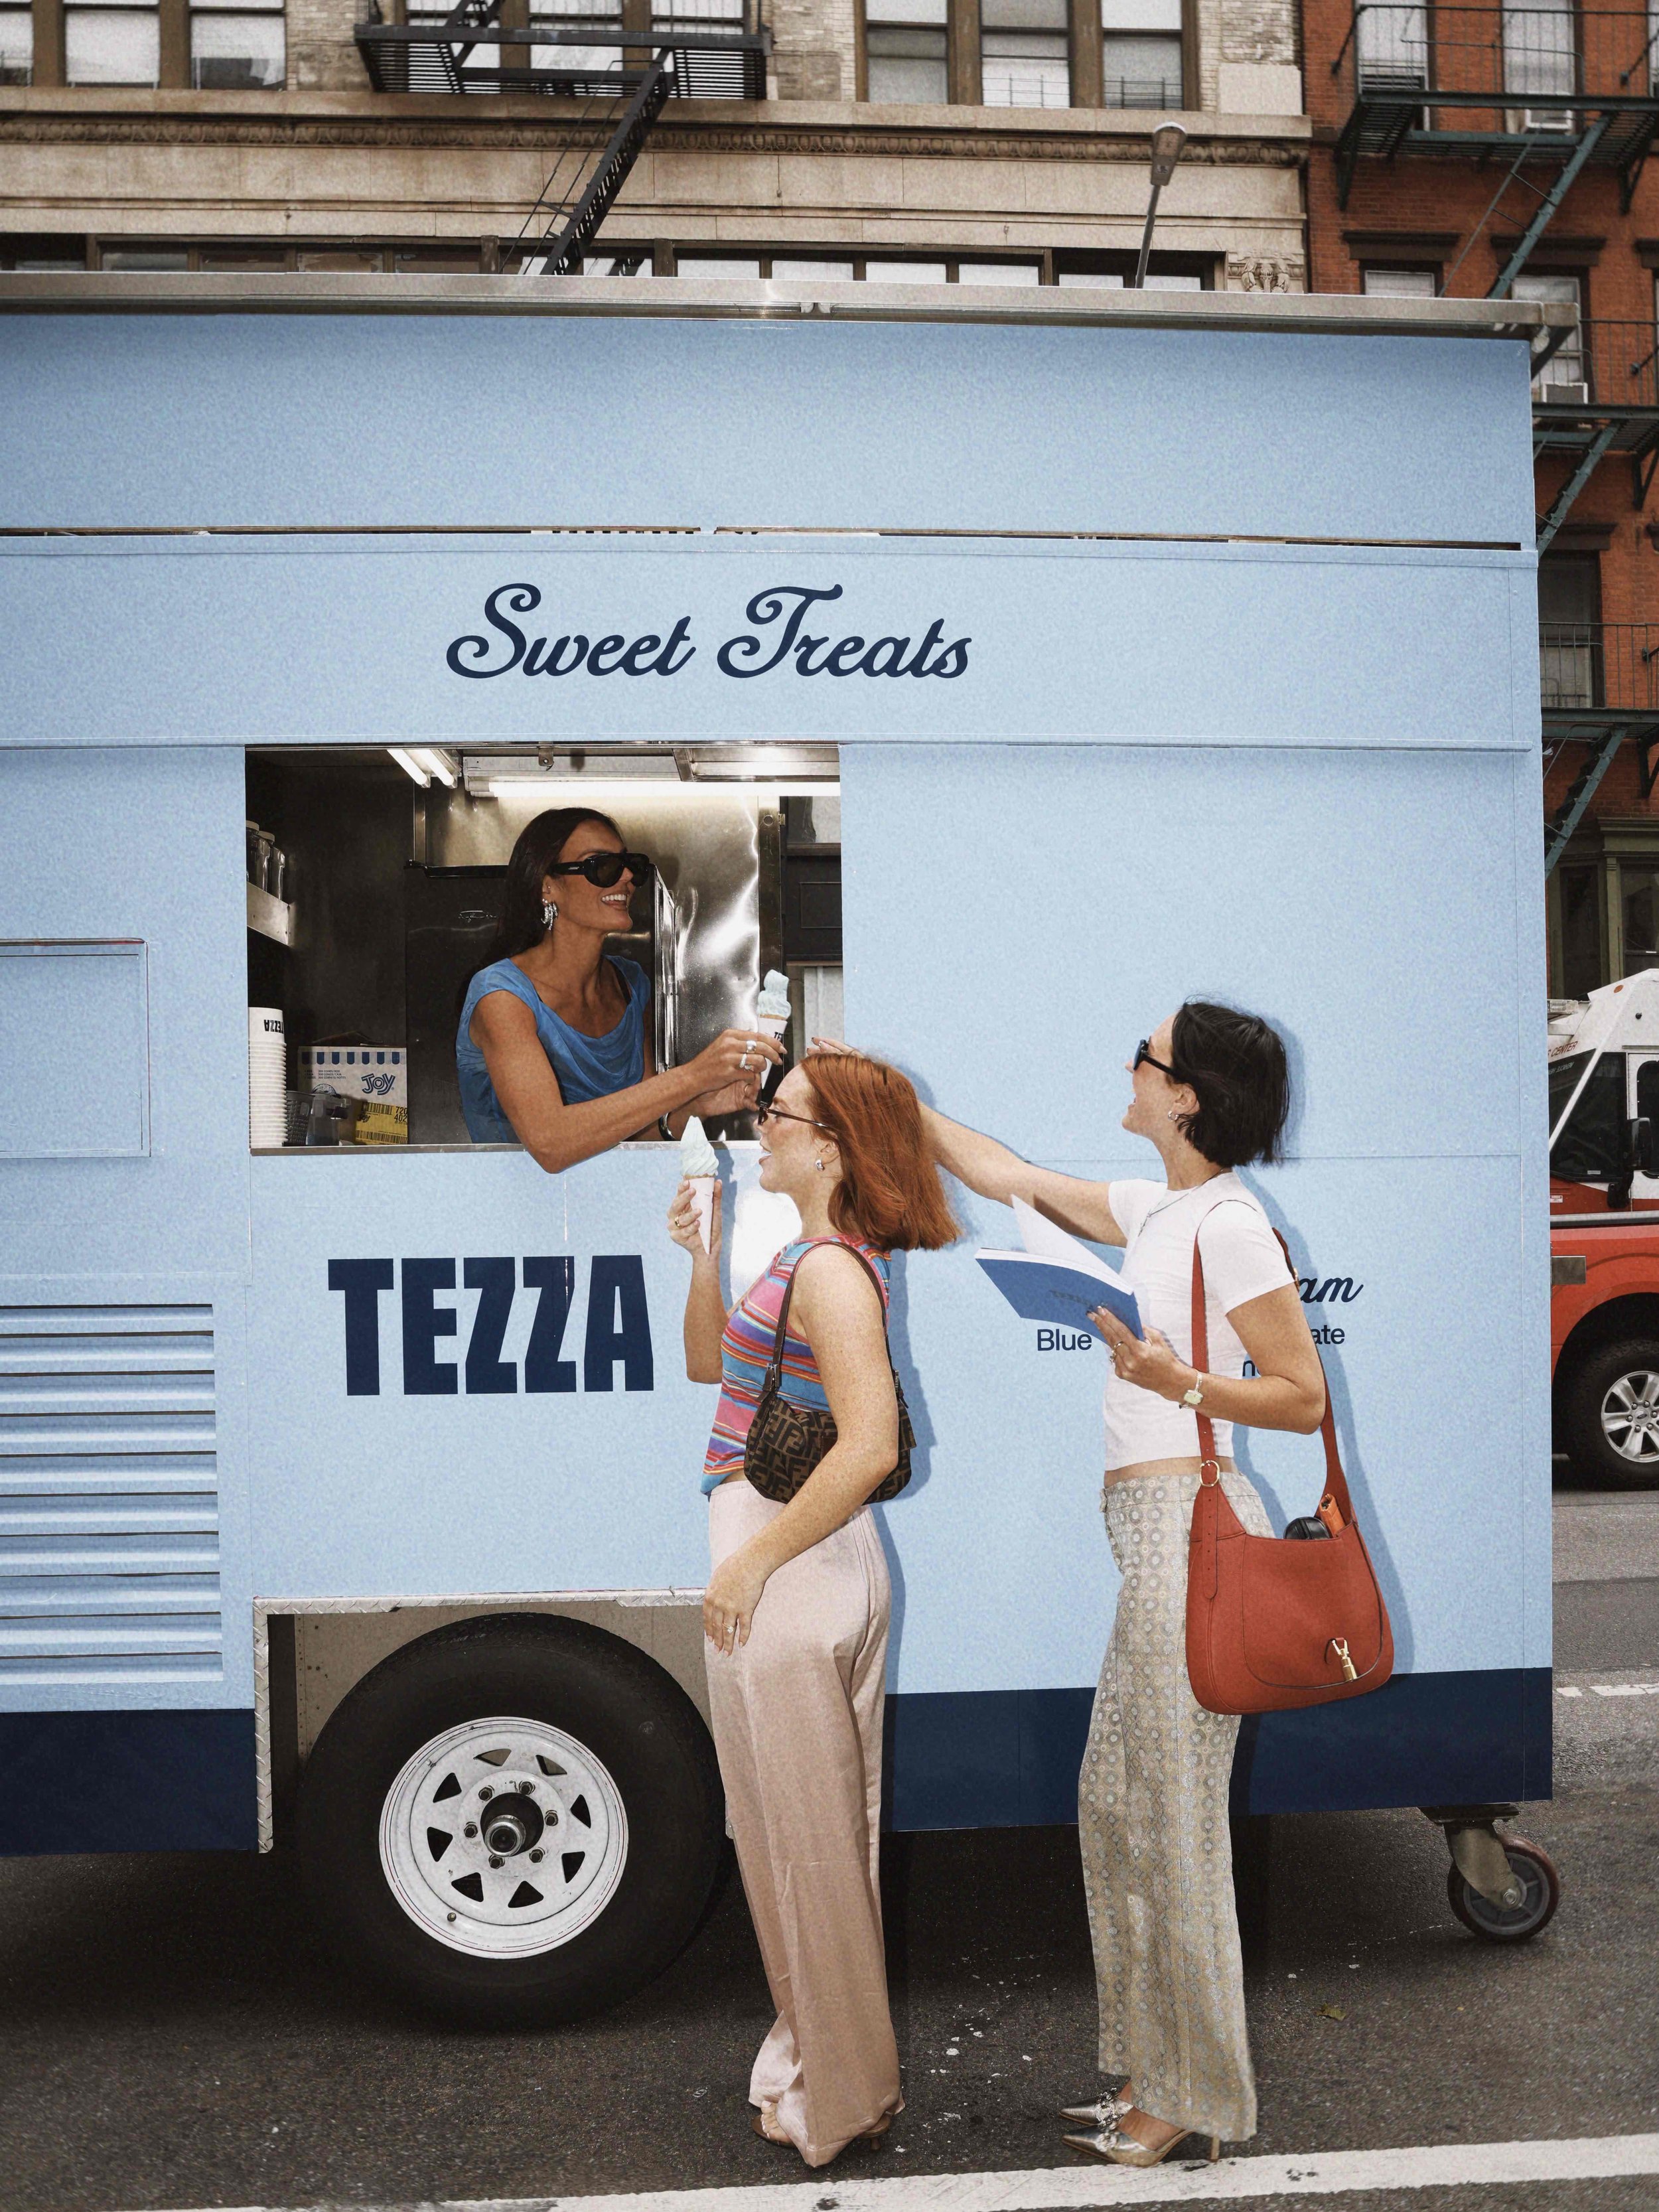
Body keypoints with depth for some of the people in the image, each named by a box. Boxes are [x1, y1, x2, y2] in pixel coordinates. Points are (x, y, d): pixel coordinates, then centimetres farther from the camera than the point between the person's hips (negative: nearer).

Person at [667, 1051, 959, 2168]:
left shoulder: (830, 1270, -20)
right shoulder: (814, 1258, 11)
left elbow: (870, 1445, -29)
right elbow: (710, 1363, 19)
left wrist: (752, 1562, -23)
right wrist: (704, 1254, 4)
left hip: (786, 1571, -10)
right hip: (829, 1570, 10)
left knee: (801, 1840, 5)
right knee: (831, 1833, 21)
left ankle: (839, 2098, 22)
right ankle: (830, 2050, 37)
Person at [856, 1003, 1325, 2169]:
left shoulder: (1228, 1225, -15)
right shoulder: (1155, 1210, 11)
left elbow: (1306, 1397, -12)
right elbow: (1007, 1175, 21)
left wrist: (1179, 1382, -24)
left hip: (1194, 1526, -9)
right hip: (1153, 1527, 9)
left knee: (1172, 1819, 1)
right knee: (1118, 1806, 16)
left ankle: (1191, 2097, 17)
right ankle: (1153, 2073, 29)